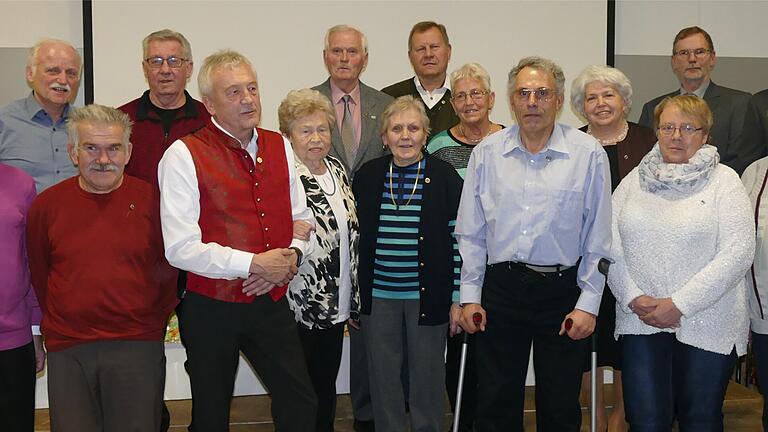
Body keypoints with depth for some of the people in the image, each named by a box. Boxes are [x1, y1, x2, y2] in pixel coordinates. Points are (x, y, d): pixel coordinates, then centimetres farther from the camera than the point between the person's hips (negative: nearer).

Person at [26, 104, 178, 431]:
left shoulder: (150, 200, -2)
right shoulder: (46, 205, 3)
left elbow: (169, 268, 7)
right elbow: (39, 275, 13)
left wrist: (155, 319, 8)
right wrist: (57, 325, 13)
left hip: (137, 346, -1)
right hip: (66, 349, 2)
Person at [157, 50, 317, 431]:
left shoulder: (279, 146, 6)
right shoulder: (183, 155, -11)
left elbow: (301, 217, 15)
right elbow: (181, 248, -18)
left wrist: (291, 256, -6)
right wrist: (253, 263, -19)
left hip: (272, 303, 4)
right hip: (212, 309, -4)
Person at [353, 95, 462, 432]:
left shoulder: (444, 176, -3)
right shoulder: (368, 177, 4)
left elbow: (458, 239, -3)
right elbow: (356, 238, 9)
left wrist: (457, 299, -5)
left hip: (428, 296, -2)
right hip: (378, 295, 2)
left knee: (427, 376, 9)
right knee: (383, 377, 11)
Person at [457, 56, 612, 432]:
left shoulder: (588, 154, -3)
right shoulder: (487, 153, 3)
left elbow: (598, 239, 0)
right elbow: (471, 234, 7)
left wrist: (588, 303, -3)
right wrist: (470, 296, 4)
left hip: (562, 290, -1)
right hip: (501, 287, 2)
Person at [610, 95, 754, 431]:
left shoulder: (723, 180, -1)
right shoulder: (634, 180, 9)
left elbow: (738, 253, -11)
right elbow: (610, 246, 6)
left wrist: (679, 304, -14)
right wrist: (633, 298, -8)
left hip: (706, 324, -2)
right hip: (640, 323, 2)